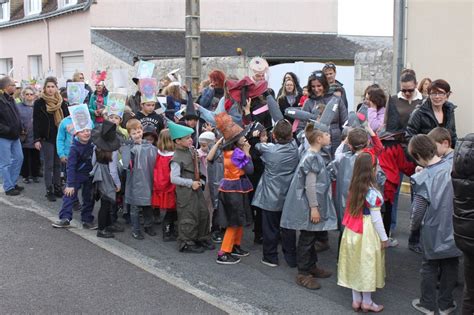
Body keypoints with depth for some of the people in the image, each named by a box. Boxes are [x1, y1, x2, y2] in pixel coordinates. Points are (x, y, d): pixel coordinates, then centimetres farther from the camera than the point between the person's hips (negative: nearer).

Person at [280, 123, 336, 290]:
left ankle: (311, 266, 32)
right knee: (307, 238, -1)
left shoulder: (315, 156, 10)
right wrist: (314, 207, -21)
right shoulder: (312, 158, -20)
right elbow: (310, 185, -22)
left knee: (312, 237, 19)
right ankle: (303, 274, 8)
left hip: (312, 203, 10)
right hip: (309, 206, -10)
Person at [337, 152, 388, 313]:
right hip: (368, 232, -6)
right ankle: (367, 302, 19)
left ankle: (356, 300, 25)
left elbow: (353, 210, 3)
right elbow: (376, 218, -16)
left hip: (354, 230, 6)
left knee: (356, 263, 14)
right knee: (367, 265, 6)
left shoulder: (354, 187, -1)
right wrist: (383, 238, -7)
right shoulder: (372, 192, -21)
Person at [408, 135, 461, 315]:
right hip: (454, 230, 3)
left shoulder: (422, 178, -22)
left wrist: (413, 226, 2)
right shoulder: (454, 168, -14)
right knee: (450, 267, 18)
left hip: (432, 232, -2)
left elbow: (418, 209, -18)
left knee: (429, 268, 16)